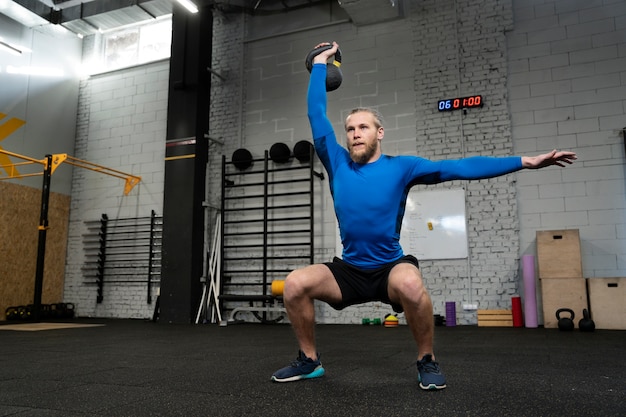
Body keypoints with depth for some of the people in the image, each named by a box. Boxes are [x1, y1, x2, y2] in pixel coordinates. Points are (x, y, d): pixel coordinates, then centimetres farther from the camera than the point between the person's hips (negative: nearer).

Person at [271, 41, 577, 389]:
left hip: (391, 267, -2)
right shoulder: (337, 164, 1)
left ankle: (427, 360, -9)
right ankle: (309, 360, 4)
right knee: (295, 283, -19)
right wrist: (320, 64, 9)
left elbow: (460, 167, -7)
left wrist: (525, 162, -9)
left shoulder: (400, 167, -4)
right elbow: (317, 115, 3)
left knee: (410, 283, -37)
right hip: (349, 270, 3)